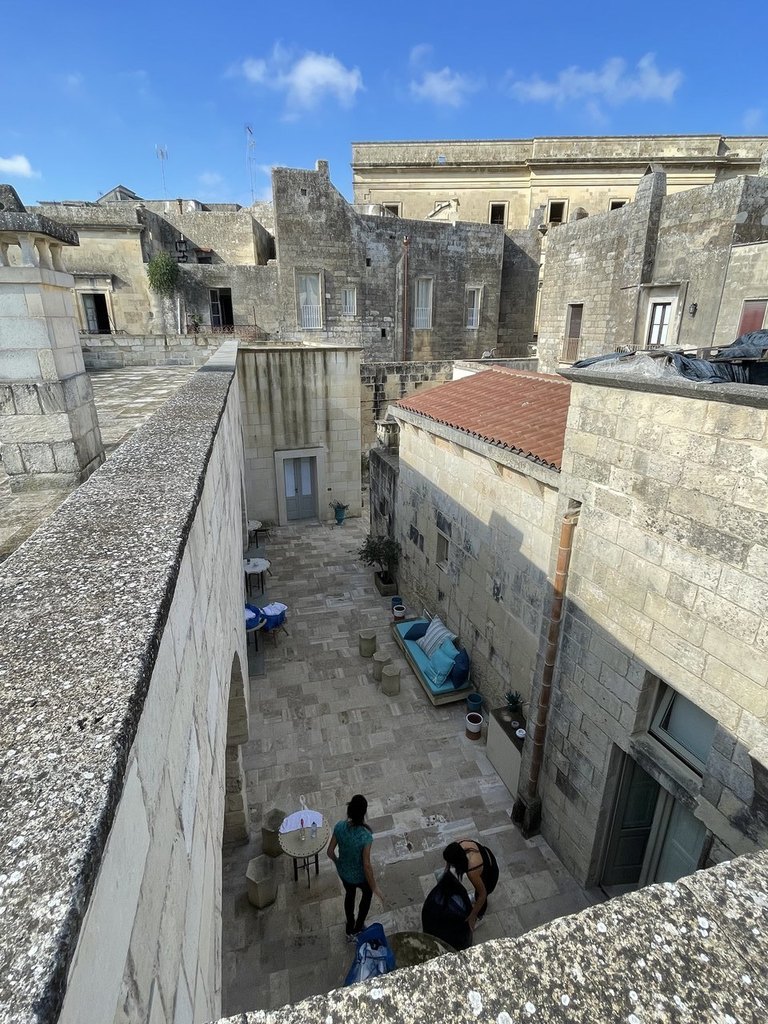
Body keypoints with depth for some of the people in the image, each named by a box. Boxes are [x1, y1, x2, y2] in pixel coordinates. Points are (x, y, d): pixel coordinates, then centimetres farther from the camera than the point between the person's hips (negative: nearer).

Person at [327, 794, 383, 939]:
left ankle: (350, 930, 55)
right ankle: (358, 929, 46)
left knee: (349, 894, 34)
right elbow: (367, 865, -27)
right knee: (368, 892, 32)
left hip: (343, 871, 4)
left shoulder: (339, 826, -24)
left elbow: (330, 851, -11)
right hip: (359, 875, -3)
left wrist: (337, 862, 11)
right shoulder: (366, 836, -37)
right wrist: (374, 886, -10)